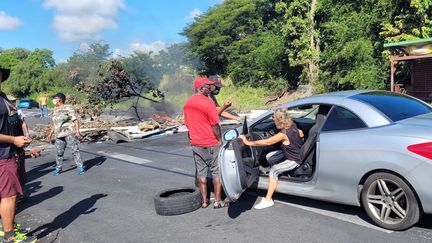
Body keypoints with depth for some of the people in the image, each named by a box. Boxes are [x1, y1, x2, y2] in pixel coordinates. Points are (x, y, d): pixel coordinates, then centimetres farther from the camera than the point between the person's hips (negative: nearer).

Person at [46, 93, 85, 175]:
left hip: (70, 133, -6)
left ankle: (80, 167, -1)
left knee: (75, 150, -7)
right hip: (59, 134, 6)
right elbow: (55, 123, 23)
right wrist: (51, 133, 22)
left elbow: (75, 120, -9)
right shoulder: (55, 110, 15)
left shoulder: (68, 108, -5)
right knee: (59, 152, 10)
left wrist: (77, 131, -18)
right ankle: (58, 168, 23)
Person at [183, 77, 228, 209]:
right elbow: (215, 125, -15)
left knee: (200, 172, 12)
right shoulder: (208, 102, -15)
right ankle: (218, 201, 11)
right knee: (217, 172, 6)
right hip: (210, 144, -6)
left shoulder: (187, 103, 7)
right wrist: (219, 140, -3)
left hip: (195, 144, 7)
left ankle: (204, 201, 19)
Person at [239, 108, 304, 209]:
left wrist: (248, 142, -32)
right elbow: (302, 134, 12)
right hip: (296, 154, 9)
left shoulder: (283, 134, -30)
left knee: (273, 170, -21)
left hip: (294, 160, -9)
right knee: (269, 157, 11)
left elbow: (267, 142, -34)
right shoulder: (293, 127, -7)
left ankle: (268, 200, -19)